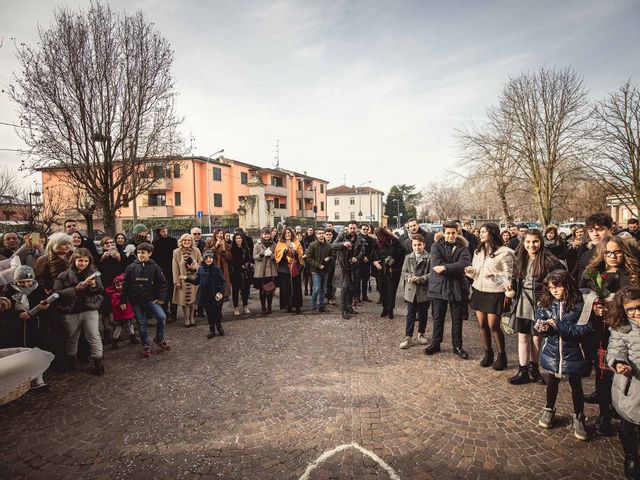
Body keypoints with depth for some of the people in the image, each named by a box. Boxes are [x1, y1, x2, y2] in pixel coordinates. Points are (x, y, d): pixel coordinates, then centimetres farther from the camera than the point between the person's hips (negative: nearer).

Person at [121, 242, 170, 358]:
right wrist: (123, 300, 3)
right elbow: (125, 285, 4)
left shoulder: (154, 267, -4)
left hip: (151, 299, -1)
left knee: (162, 317, -17)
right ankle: (145, 346, 25)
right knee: (141, 324, 9)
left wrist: (161, 297, -8)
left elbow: (162, 283, -1)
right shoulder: (131, 267, -1)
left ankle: (159, 339, 7)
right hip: (136, 301, 2)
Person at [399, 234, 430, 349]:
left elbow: (431, 273, -9)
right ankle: (408, 337, 8)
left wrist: (420, 279, -19)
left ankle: (421, 334, 29)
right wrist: (409, 277, -13)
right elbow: (404, 272, 7)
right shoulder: (408, 257, 8)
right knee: (410, 314, 4)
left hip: (424, 291, -2)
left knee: (423, 314, 13)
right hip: (411, 290, 2)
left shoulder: (429, 257, -5)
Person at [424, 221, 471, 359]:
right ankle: (435, 343, 25)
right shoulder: (436, 246, 0)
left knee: (457, 319, 10)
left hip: (458, 287, 0)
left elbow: (465, 264, -17)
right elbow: (436, 264, -15)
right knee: (438, 318, 11)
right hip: (439, 286, 0)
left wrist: (445, 267, -20)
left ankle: (457, 345, 25)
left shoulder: (462, 247, 1)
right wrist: (454, 267, -15)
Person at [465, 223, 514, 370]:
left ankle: (502, 355, 18)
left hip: (495, 293, -6)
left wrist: (495, 276, -24)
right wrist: (471, 271, -6)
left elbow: (509, 274, -8)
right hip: (479, 291, 6)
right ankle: (488, 353, 24)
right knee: (482, 324, 8)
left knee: (493, 326, -2)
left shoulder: (504, 252, -8)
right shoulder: (478, 251, 11)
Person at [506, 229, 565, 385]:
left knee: (537, 338, 11)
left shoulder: (549, 260, -12)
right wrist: (511, 285, -3)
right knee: (523, 337, 9)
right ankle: (523, 371, 19)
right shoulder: (520, 259, 4)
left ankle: (533, 368, 30)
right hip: (523, 303, 4)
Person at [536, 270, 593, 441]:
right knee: (552, 381, 19)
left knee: (576, 385, 13)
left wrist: (558, 325, -27)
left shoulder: (580, 305, -18)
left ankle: (578, 418, 34)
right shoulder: (545, 303, -8)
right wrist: (542, 328, -25)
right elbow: (540, 324, -2)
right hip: (552, 351, 3)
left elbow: (585, 329, -22)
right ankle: (549, 410, 40)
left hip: (573, 353, -3)